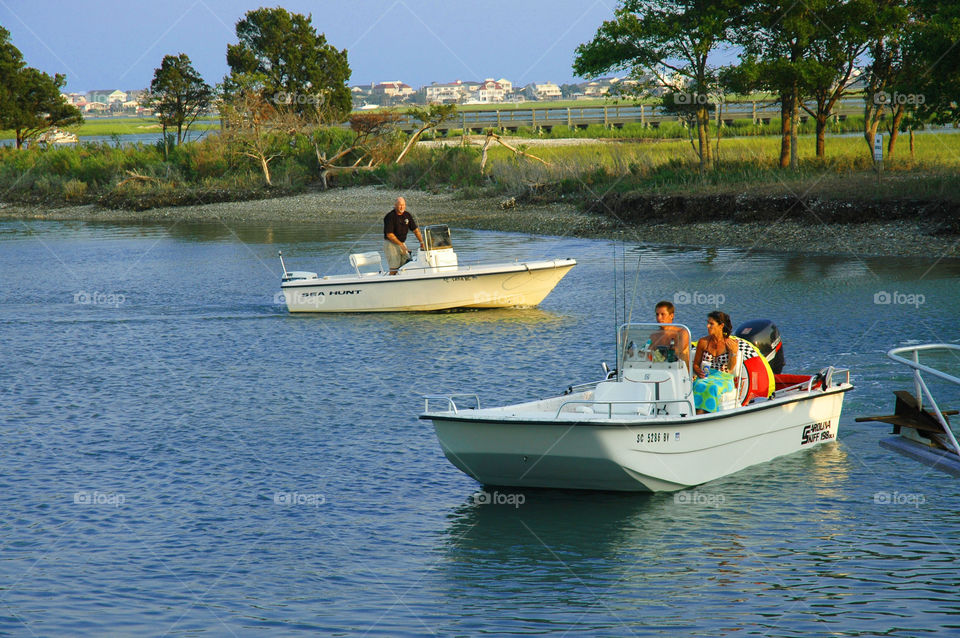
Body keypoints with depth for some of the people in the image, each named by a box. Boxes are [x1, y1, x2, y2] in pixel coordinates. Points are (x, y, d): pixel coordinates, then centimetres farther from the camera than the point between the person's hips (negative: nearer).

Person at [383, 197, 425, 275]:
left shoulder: (407, 215, 3)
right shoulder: (390, 216, -16)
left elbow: (415, 230, 8)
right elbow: (389, 235, -18)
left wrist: (422, 243, 0)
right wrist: (401, 245, -19)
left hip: (401, 243, 7)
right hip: (390, 244, -7)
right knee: (394, 268, -12)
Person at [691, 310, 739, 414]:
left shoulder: (731, 343, 1)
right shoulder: (703, 342, 7)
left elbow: (730, 367, -5)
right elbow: (695, 364, 14)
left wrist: (733, 352, -21)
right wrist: (699, 372, -8)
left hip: (724, 379, -2)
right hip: (705, 377, 2)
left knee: (713, 387, -36)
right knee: (700, 386, -34)